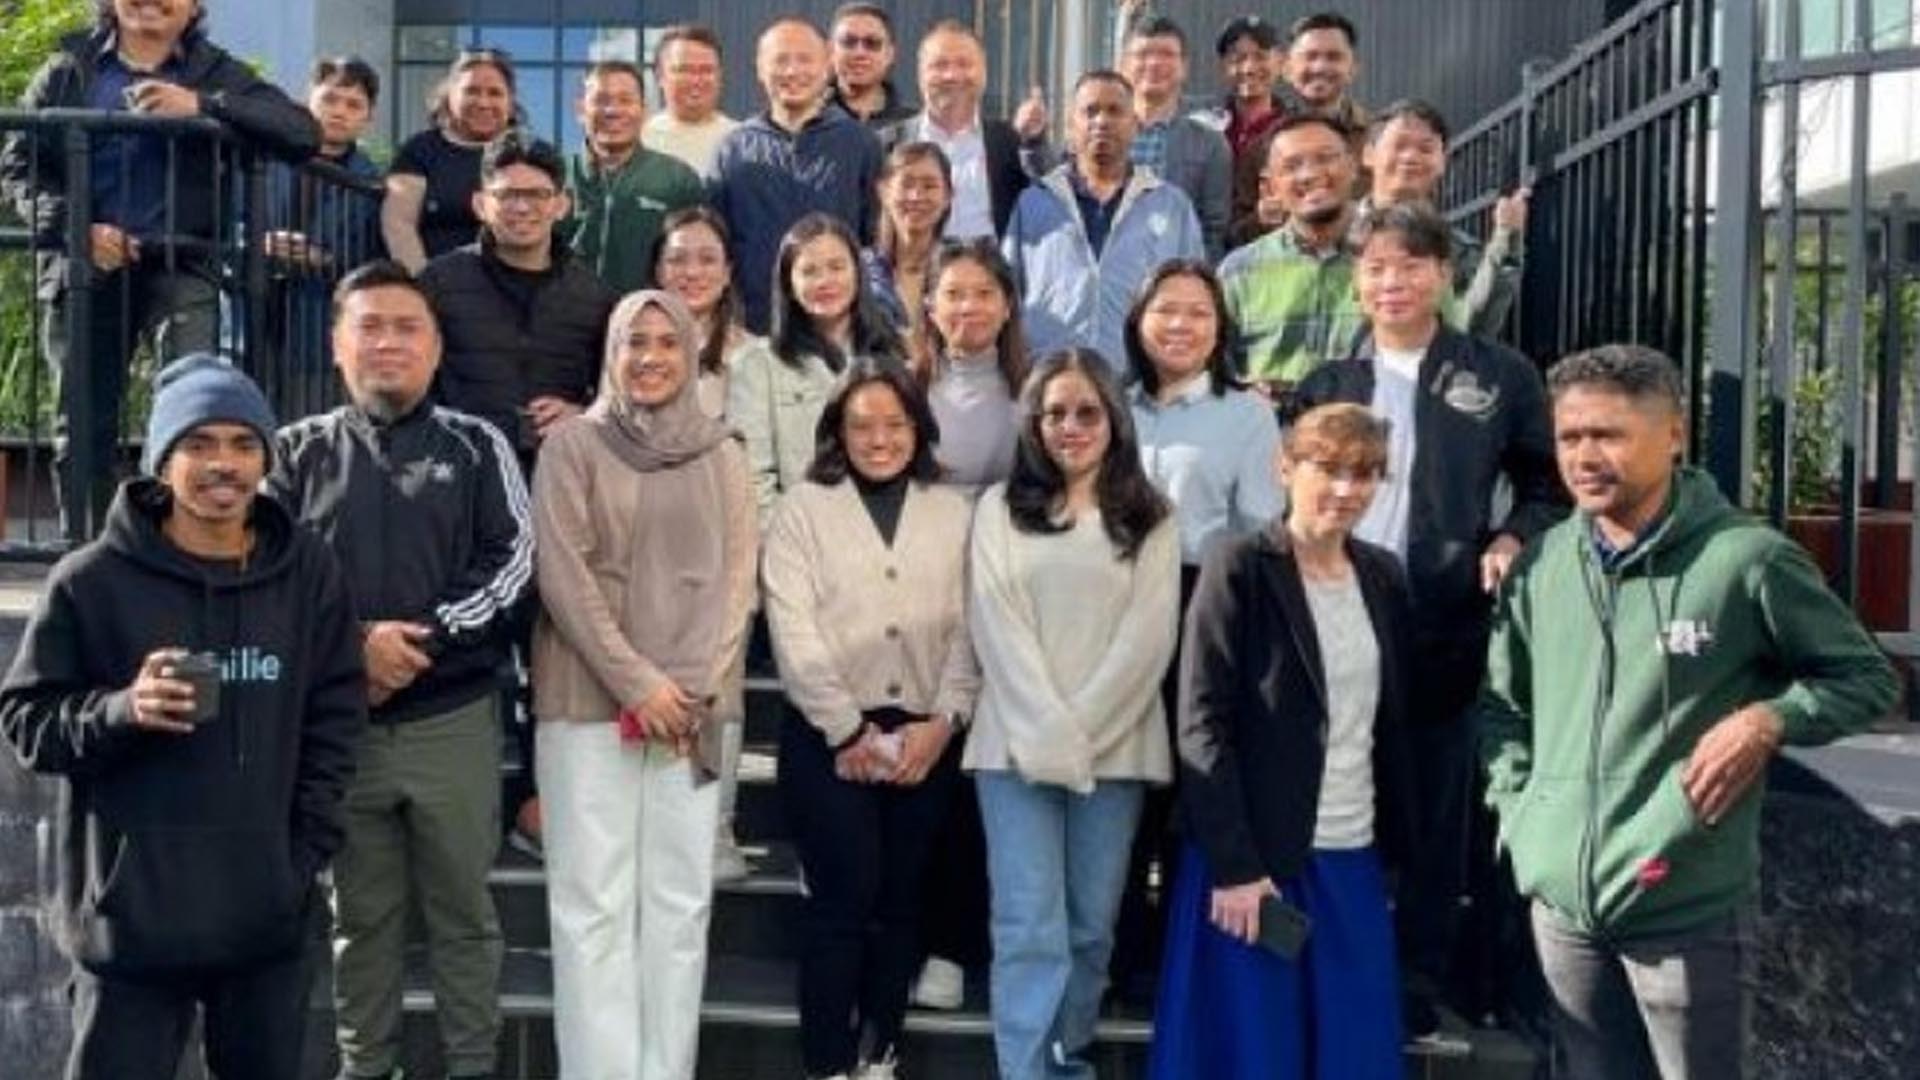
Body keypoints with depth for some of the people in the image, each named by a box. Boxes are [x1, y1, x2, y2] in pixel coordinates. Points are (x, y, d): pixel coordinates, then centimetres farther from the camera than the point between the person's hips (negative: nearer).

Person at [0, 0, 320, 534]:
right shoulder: (70, 68, 11)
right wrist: (76, 228, -9)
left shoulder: (216, 72, 8)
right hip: (82, 266, 2)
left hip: (179, 264, -2)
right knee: (82, 424, 7)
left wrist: (202, 105, -16)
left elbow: (303, 134, -5)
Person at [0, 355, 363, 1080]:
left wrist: (307, 850, 1)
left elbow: (334, 719, 7)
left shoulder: (309, 572, 3)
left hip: (269, 914, 3)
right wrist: (121, 709, -20)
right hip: (129, 914, -3)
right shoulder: (92, 579, -6)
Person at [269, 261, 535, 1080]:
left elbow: (513, 563, -2)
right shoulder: (299, 452, 6)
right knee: (359, 915, 12)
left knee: (463, 910, 8)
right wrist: (351, 646, -14)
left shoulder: (476, 447, 5)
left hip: (453, 720, -1)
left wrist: (425, 640, -13)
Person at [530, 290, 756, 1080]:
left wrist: (694, 684, -7)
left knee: (681, 903, 4)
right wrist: (636, 681, -12)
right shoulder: (573, 443, 3)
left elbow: (736, 577, 5)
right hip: (590, 701, -3)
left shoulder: (721, 454, 11)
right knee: (593, 902, -3)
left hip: (692, 709, 3)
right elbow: (563, 575, -5)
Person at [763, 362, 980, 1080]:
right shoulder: (803, 510, 1)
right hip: (830, 737, -3)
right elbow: (794, 633, -7)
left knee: (900, 898, 8)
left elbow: (969, 627, 3)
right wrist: (850, 731, -11)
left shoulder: (955, 513, 9)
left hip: (925, 736, 3)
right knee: (843, 897, -5)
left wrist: (943, 720, -9)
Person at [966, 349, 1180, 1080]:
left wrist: (1080, 731, -11)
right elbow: (995, 627, -1)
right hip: (1018, 747, -1)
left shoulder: (1151, 519, 9)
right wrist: (1047, 735, -11)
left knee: (1091, 927, 6)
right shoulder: (1001, 508, 9)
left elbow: (1149, 636, -1)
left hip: (1115, 749, 1)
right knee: (1030, 929, -7)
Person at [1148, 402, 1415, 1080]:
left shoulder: (1384, 577, 10)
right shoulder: (1239, 570, -8)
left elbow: (1392, 723, 15)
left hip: (1356, 859, 6)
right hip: (1255, 859, -5)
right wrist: (1234, 865, -18)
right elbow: (1202, 726, -13)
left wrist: (1395, 844, 9)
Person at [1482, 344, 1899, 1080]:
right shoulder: (1540, 565, 4)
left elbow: (1868, 678, 2)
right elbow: (1502, 704, 18)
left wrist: (1768, 721, -14)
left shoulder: (1745, 559, -9)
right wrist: (1518, 810, 7)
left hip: (1689, 909, -4)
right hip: (1561, 904, 5)